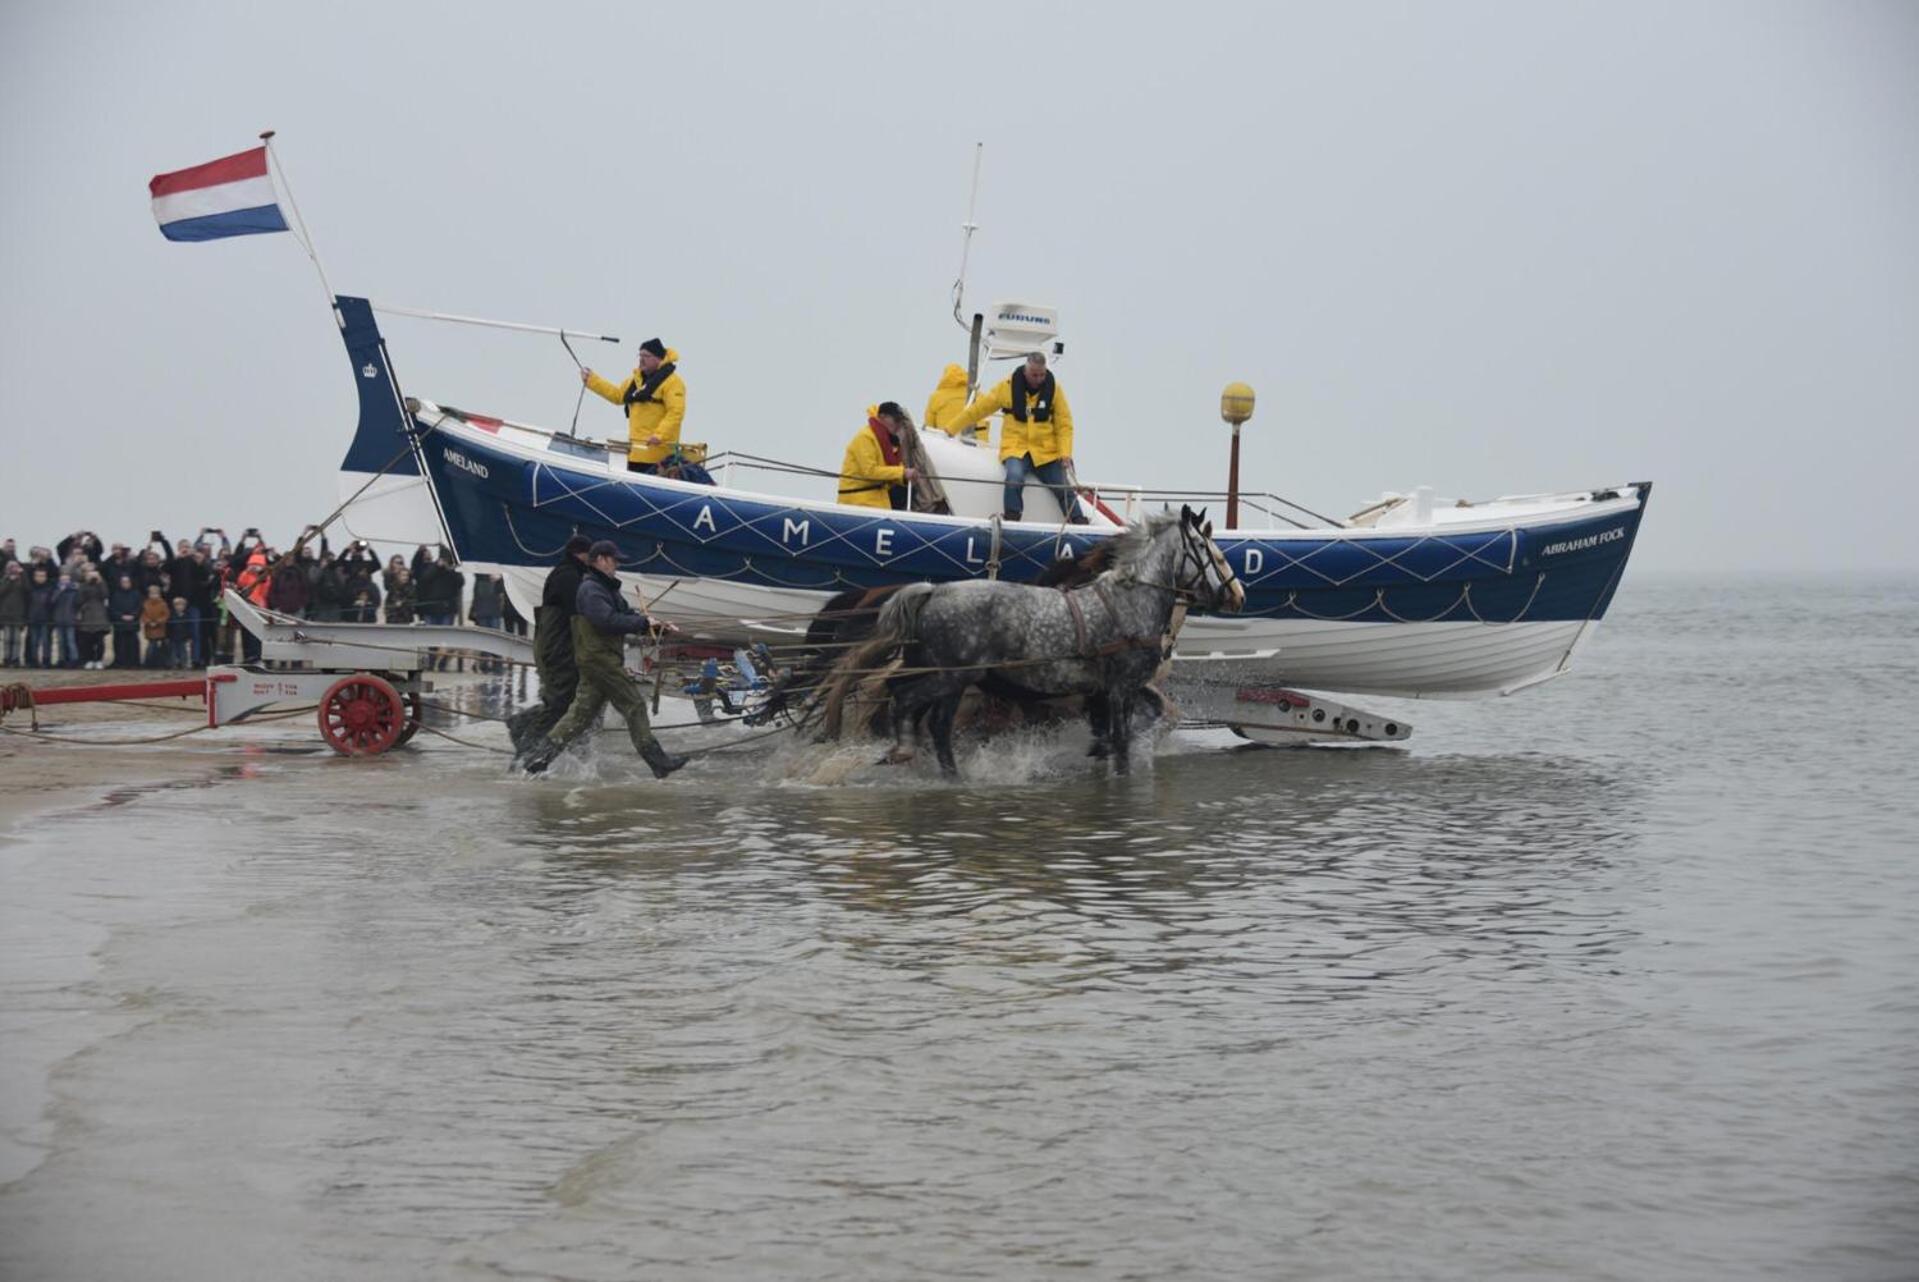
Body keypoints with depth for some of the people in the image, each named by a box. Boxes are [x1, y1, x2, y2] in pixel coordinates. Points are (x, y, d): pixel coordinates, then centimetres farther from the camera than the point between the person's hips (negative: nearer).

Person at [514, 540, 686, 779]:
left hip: (603, 659, 10)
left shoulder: (606, 588, 21)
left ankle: (541, 751, 6)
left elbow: (627, 613, 23)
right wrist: (644, 623, -17)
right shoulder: (590, 589, -12)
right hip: (599, 658, -10)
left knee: (582, 712, 8)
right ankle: (657, 761, -3)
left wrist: (660, 626, 11)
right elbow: (608, 621, -25)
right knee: (634, 704, -6)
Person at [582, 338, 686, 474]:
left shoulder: (672, 381, -10)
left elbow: (676, 413, -19)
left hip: (657, 449, -9)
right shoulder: (637, 379, 19)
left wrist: (659, 435, -29)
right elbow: (617, 395, 31)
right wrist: (591, 380, 29)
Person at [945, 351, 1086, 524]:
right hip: (1016, 447, -2)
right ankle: (1011, 520, -25)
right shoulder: (1008, 386, -2)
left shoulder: (1053, 388, 0)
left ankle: (1080, 525, 6)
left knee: (1065, 489, -6)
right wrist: (950, 429, 6)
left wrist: (1065, 454, -11)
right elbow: (979, 409, 5)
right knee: (1015, 477, -31)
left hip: (1047, 452, 2)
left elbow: (1064, 425, 3)